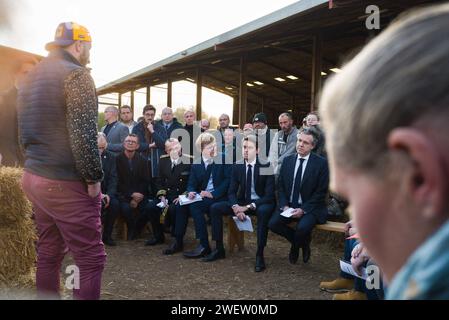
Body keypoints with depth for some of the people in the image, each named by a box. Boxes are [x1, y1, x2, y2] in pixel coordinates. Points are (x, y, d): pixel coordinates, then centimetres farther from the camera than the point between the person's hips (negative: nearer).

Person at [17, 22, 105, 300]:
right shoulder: (75, 74, -12)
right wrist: (94, 179, -13)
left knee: (49, 254, 16)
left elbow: (24, 132, 20)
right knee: (91, 260, -2)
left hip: (35, 177, 9)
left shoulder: (32, 76, 15)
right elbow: (83, 135, -21)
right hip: (66, 183, -9)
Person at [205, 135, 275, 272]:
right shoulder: (237, 166, 1)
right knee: (215, 208, -13)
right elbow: (231, 192, 0)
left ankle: (260, 255, -26)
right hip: (242, 202, 5)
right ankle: (219, 249, -3)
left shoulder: (266, 166, -12)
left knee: (263, 211, -39)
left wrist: (249, 207, -26)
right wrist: (235, 207, -22)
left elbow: (269, 195, -16)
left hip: (261, 203, -4)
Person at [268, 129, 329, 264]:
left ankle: (296, 246, 7)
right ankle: (300, 242, 9)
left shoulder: (321, 163, -6)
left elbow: (321, 191, -8)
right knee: (273, 223, -19)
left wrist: (303, 209, -15)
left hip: (309, 207, -4)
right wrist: (284, 205, -7)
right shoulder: (288, 160, 7)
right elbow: (280, 185, 9)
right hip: (288, 206, 4)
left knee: (302, 227, -32)